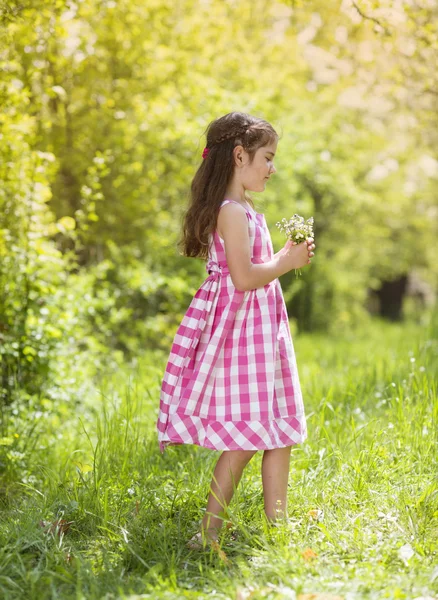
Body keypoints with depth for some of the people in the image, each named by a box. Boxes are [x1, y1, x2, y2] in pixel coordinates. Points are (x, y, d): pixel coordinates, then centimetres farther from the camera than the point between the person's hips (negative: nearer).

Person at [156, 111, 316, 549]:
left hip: (260, 329, 10)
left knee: (279, 433, 11)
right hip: (240, 328, -10)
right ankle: (209, 532, 2)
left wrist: (285, 257, 12)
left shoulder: (242, 211, 17)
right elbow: (243, 277, -24)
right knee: (244, 438, -7)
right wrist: (286, 263, -11)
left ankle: (277, 525, 17)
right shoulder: (233, 211, -16)